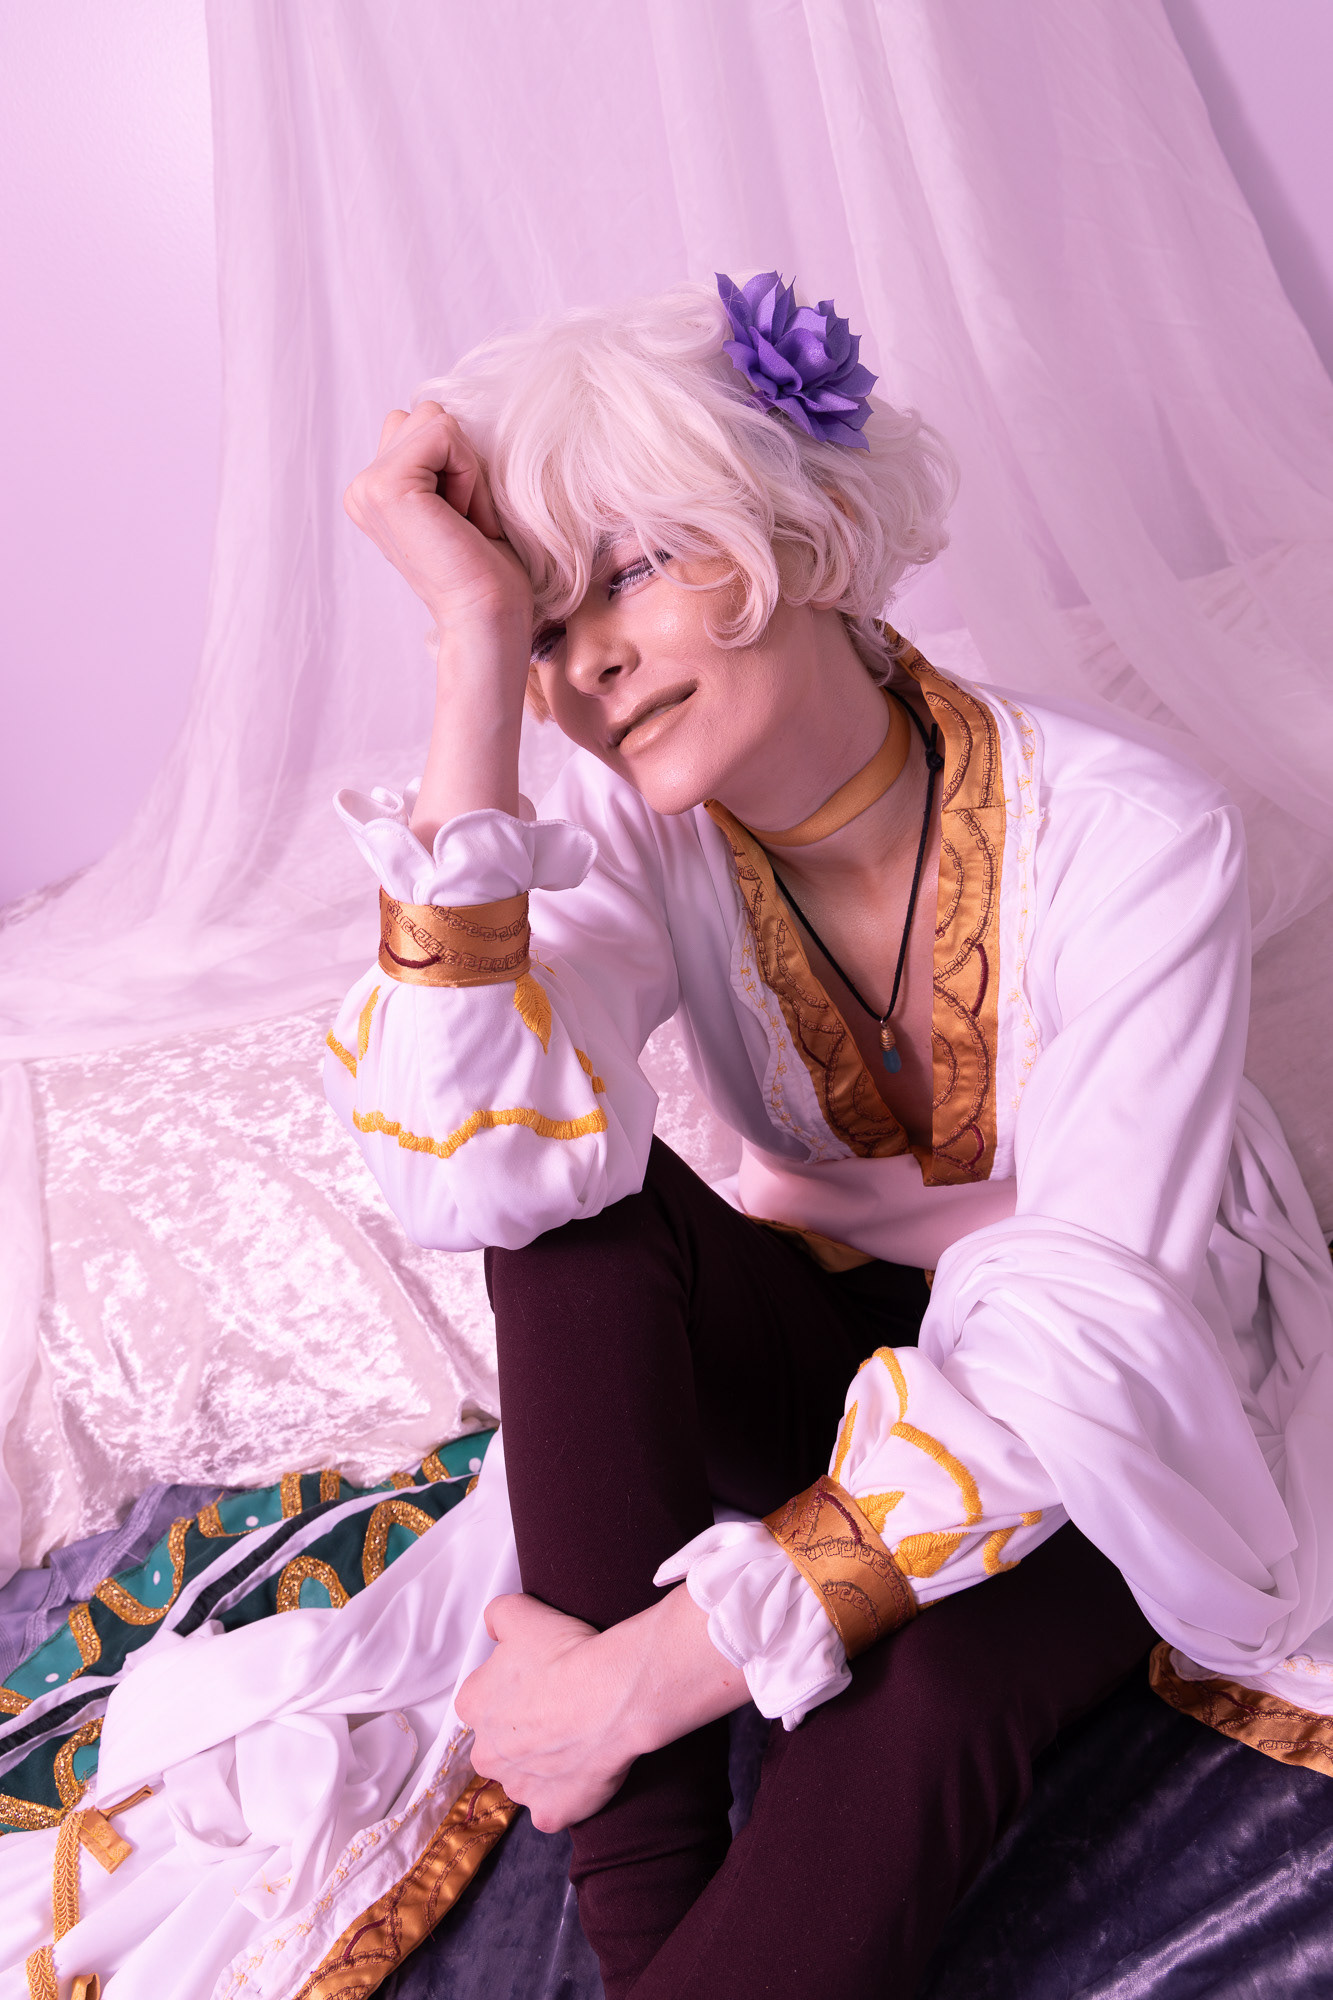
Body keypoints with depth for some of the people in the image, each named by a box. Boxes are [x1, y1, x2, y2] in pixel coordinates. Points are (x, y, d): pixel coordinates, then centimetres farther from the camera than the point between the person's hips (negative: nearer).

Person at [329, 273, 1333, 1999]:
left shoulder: (1127, 834, -25)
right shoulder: (634, 829, -15)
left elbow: (1087, 1341, -31)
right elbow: (469, 1176, -33)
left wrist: (652, 1668, -34)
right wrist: (478, 646, -34)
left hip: (1121, 1406, -3)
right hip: (843, 1335, 4)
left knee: (909, 1704, -35)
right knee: (575, 1214, -26)